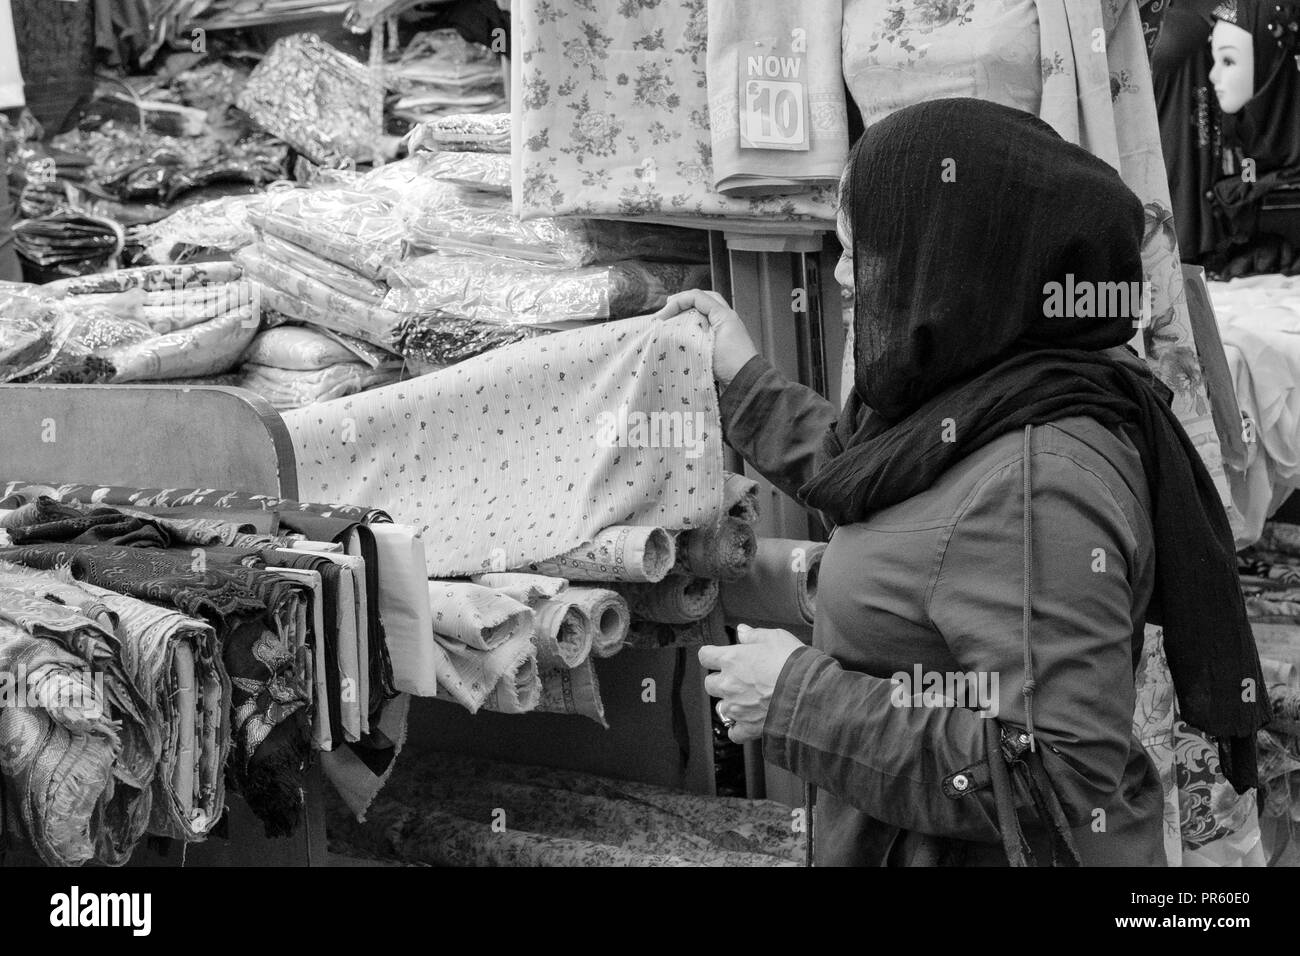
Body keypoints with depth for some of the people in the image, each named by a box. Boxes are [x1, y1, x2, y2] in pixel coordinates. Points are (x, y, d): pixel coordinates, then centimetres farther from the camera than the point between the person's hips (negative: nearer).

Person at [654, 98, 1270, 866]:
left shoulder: (1038, 484, -30)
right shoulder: (993, 407, -2)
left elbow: (1060, 779, -32)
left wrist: (801, 700, -27)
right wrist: (745, 381, 20)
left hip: (983, 847, -8)